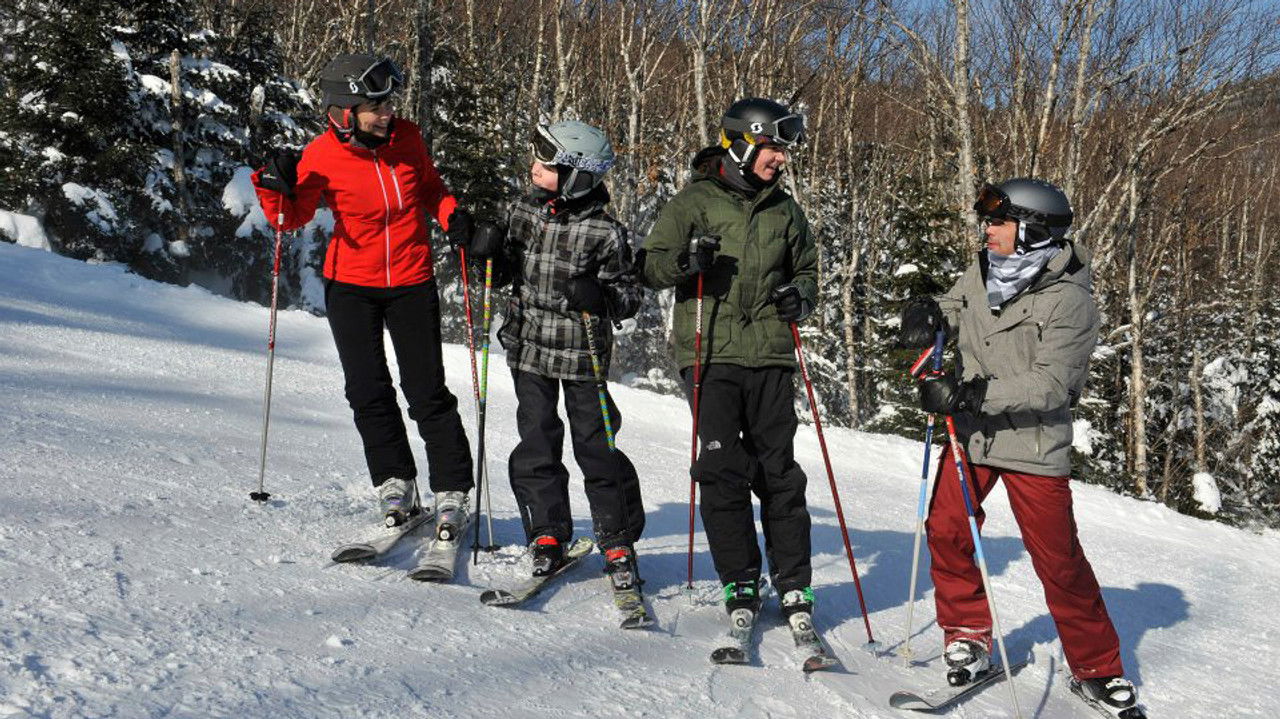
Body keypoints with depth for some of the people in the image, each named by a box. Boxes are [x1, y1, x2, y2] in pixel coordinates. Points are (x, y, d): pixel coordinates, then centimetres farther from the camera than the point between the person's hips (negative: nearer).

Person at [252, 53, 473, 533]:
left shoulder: (406, 136, -6)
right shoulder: (321, 157, -12)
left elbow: (429, 187, 12)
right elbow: (295, 218, -3)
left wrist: (449, 214, -7)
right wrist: (276, 191, -22)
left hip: (412, 282, 0)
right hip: (351, 286, 0)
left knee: (427, 391, -1)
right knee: (368, 391, 1)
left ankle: (452, 492, 8)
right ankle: (395, 485, 18)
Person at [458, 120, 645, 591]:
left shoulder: (605, 233, -13)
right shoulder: (523, 212, 1)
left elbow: (629, 297, -6)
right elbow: (503, 275, 13)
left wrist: (599, 296, -26)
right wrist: (490, 254, -8)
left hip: (583, 355, -4)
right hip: (529, 348, 4)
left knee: (595, 447, 1)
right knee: (536, 446, 7)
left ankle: (618, 542, 14)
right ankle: (547, 536, 19)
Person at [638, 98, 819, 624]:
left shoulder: (785, 211, 16)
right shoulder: (695, 201, 4)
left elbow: (807, 269, 27)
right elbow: (650, 267, 2)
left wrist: (800, 295, 4)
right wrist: (684, 261, -20)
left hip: (771, 356, 3)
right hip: (710, 354, -3)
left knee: (779, 473, 3)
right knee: (723, 471, -6)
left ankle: (794, 587, 11)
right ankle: (740, 584, 5)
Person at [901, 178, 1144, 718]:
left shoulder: (1069, 300, -16)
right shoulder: (981, 273, 2)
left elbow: (1051, 383, -22)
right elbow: (951, 312, 19)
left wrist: (973, 393, -31)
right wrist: (927, 314, -6)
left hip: (1034, 443, -5)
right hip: (972, 434, 5)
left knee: (1058, 559, 1)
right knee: (946, 531, -3)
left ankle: (1097, 669, 18)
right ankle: (968, 637, 18)